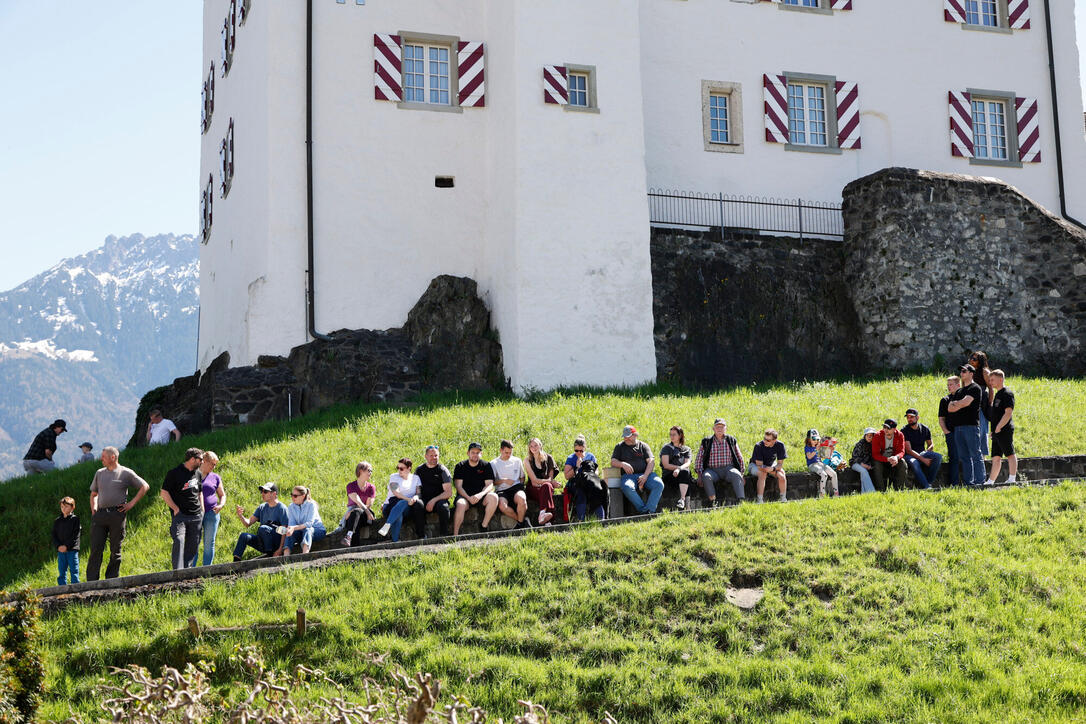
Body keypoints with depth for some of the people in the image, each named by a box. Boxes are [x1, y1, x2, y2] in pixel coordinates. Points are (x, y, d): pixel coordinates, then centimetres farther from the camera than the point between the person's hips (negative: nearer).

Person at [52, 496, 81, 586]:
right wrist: (58, 546, -8)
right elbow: (54, 535, 9)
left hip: (72, 549, -4)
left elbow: (75, 535, -7)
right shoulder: (57, 521, 14)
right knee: (61, 571, 5)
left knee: (74, 571, -4)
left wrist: (66, 546, -15)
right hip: (60, 550, 4)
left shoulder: (75, 519, 0)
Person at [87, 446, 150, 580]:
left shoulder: (126, 473, 3)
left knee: (115, 550, 2)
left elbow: (145, 487, 7)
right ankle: (91, 582, -6)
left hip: (117, 514, -3)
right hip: (100, 514, 3)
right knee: (96, 549, -5)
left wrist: (132, 503, 0)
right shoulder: (99, 473, 17)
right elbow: (93, 494, 27)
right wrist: (93, 510, 11)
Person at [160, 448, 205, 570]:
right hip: (180, 515, -6)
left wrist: (202, 510, 18)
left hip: (196, 516, 6)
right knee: (179, 541, -18)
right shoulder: (175, 473, -6)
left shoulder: (198, 473, 14)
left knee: (193, 545, 6)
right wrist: (176, 509, -10)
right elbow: (164, 493, -6)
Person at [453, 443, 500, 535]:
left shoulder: (486, 466, 7)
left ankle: (484, 526, -17)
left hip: (481, 496, 2)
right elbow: (459, 486, -3)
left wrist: (480, 495, -23)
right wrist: (468, 498, -21)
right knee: (461, 504, -35)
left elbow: (490, 485, -2)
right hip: (465, 495, -2)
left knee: (493, 497, -29)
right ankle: (455, 535, -32)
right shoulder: (460, 466, 5)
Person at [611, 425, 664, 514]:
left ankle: (649, 510, -33)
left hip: (645, 474, 1)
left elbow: (651, 461, 6)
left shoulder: (643, 446, 16)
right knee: (627, 487, -37)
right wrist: (623, 464, -13)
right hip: (629, 475, -1)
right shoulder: (619, 447, 19)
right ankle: (643, 510, -34)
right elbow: (613, 462, 9)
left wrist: (645, 476, -11)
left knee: (659, 484, -29)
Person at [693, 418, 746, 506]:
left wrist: (741, 474, 6)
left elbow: (739, 458, 15)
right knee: (706, 477, -34)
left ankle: (741, 500, -40)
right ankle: (712, 502, -34)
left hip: (728, 469, 0)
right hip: (712, 470, 0)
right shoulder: (706, 441, 9)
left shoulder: (731, 440, 11)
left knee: (736, 475, -33)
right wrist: (699, 474, -4)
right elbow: (699, 459, 8)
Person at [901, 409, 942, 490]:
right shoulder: (904, 431, -7)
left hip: (922, 454, 5)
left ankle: (928, 482, -23)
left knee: (938, 457, -22)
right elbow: (908, 450, -15)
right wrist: (923, 459, -22)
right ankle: (927, 486, -39)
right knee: (914, 462, -39)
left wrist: (927, 452, -4)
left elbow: (931, 445, 20)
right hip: (910, 456, -4)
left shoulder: (924, 428, 7)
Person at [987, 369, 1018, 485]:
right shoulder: (997, 394, 20)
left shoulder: (1007, 394, -9)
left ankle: (1012, 479, -9)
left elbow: (1008, 413, -18)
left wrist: (998, 427, -19)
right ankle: (990, 481, 13)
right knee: (996, 457, 10)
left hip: (1004, 431, -10)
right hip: (996, 432, 10)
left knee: (1010, 455, -8)